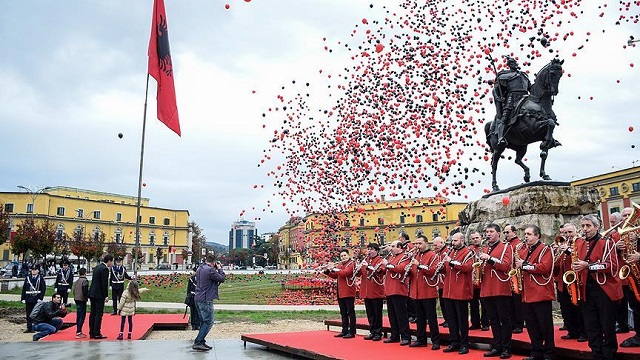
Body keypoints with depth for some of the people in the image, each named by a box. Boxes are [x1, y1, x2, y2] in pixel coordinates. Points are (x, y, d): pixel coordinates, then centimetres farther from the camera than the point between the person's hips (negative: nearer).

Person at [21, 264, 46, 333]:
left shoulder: (41, 278, -1)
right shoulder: (28, 278, 10)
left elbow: (43, 288, -5)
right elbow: (24, 288, 10)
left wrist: (40, 298, -13)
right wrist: (23, 298, 3)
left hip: (36, 300, -4)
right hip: (28, 299, 4)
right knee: (28, 314, 7)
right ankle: (29, 328, 15)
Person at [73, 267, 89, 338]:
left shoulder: (76, 281, 10)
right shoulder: (85, 281, -14)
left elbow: (74, 291, 15)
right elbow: (85, 292, -20)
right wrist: (89, 296, -6)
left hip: (76, 300, 8)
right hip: (82, 300, -8)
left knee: (78, 316, 14)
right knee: (82, 316, -5)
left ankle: (79, 332, 22)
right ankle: (78, 333, -8)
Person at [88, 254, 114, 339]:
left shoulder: (97, 267, 13)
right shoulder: (105, 269, -15)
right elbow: (104, 284, -17)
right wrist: (106, 296, -11)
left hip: (92, 293, 9)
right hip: (99, 295, -9)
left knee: (93, 313, 12)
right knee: (99, 314, -3)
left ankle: (91, 333, 18)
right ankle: (97, 334, -1)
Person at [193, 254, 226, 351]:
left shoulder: (200, 269, 11)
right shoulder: (210, 270, -18)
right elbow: (222, 279, -11)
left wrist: (216, 269, 13)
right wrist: (220, 269, 3)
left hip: (198, 298, 10)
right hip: (206, 300, -10)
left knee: (203, 321, 17)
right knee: (208, 322, -2)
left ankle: (201, 342, 20)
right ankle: (197, 343, -4)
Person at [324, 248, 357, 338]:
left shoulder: (351, 264, -7)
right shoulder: (339, 264, 16)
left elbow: (345, 273, -22)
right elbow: (335, 276, 18)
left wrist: (334, 269, -18)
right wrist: (328, 271, 3)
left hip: (349, 293, -8)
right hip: (340, 293, 8)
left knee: (350, 312, -2)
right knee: (343, 313, 13)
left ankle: (352, 332, 3)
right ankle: (344, 331, 21)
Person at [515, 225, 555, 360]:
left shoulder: (545, 249, -5)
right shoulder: (523, 251, 17)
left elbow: (544, 267, -19)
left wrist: (524, 265, -17)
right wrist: (518, 267, 2)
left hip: (541, 294, -7)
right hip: (527, 294, 7)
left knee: (545, 325, 1)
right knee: (531, 326, 12)